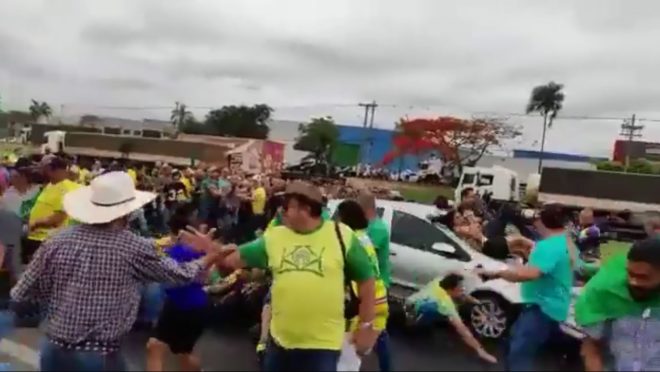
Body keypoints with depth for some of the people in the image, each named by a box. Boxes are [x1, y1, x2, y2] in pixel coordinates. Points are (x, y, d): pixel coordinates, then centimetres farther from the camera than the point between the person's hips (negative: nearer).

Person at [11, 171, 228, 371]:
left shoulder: (57, 241, -5)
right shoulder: (135, 249, -14)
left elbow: (19, 297, 3)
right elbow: (181, 275, 1)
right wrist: (212, 256, 17)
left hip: (54, 351, 4)